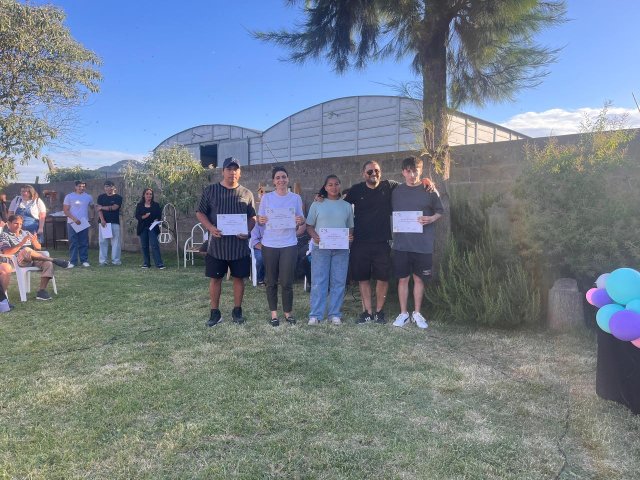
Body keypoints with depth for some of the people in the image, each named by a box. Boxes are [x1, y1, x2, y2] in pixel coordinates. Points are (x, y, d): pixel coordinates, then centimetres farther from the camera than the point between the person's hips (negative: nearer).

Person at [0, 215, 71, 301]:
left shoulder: (26, 233, 25)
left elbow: (38, 248, 19)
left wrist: (34, 241, -5)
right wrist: (22, 243, -18)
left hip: (34, 259, 5)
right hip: (18, 260, -5)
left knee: (48, 263, -27)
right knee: (26, 250, -38)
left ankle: (42, 291, -30)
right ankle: (54, 260, -28)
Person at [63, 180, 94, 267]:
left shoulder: (88, 197, 8)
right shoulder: (69, 196, 0)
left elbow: (92, 207, 24)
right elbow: (65, 210, -4)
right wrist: (74, 219, -14)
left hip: (84, 223, 3)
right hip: (72, 223, -2)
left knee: (84, 243, 5)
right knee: (73, 243, -1)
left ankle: (84, 260, 11)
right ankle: (73, 261, 3)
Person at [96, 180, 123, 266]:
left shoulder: (118, 197, 4)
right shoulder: (101, 197, 10)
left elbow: (114, 207, -10)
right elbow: (99, 209, 0)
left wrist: (102, 207, -3)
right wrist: (102, 220, -13)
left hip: (115, 222, -1)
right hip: (103, 222, 2)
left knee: (116, 241, -1)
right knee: (103, 241, 2)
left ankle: (116, 260, 4)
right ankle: (102, 261, 6)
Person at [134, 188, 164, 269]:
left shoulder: (155, 205, 7)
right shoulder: (139, 205, 8)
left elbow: (159, 215, 6)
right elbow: (137, 216, 2)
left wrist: (157, 220, -14)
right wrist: (143, 217, -17)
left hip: (152, 227, -2)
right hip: (143, 228, 2)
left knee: (154, 245, -10)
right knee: (144, 246, 5)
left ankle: (159, 264, -11)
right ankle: (146, 263, 15)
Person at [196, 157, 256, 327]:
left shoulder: (246, 194, 6)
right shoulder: (210, 190, 2)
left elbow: (252, 217, 9)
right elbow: (200, 213, 4)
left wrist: (247, 230, -11)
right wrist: (211, 228, -14)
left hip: (239, 245, 1)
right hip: (216, 244, -1)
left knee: (239, 278, 8)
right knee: (215, 278, 5)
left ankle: (237, 310, 23)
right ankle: (215, 312, 18)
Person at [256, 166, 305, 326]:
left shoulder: (296, 198, 4)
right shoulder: (266, 197, 3)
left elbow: (301, 219, 8)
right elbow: (259, 218, 6)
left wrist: (301, 220, -15)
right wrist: (260, 220, -16)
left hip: (289, 244, 0)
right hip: (269, 244, 1)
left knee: (286, 282, -1)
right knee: (271, 282, 7)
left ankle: (288, 312, 17)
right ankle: (274, 313, 20)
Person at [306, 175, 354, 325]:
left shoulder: (347, 206, 12)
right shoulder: (317, 205, 7)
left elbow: (350, 227, 14)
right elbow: (309, 226, 7)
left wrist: (350, 236, -8)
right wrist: (315, 236, -13)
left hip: (341, 249, 2)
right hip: (321, 248, -2)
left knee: (338, 282, 4)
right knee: (318, 281, -2)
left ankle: (335, 314, 12)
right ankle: (316, 315, 4)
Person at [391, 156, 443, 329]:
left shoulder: (429, 190, 1)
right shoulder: (397, 191, 7)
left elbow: (439, 211, 7)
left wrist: (431, 219, -13)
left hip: (423, 244, -1)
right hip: (401, 243, 1)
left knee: (419, 278, 8)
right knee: (403, 278, 6)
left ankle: (417, 313, 22)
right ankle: (403, 313, 18)